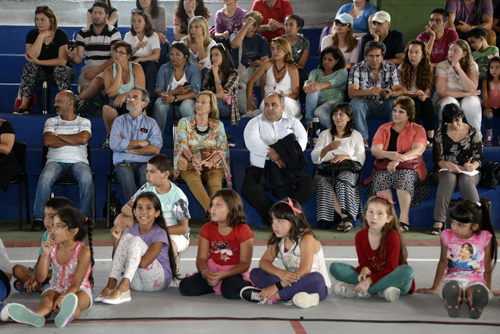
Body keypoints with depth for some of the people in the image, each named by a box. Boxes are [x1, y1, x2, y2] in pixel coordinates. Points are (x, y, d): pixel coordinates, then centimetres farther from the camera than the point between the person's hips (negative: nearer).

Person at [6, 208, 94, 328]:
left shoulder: (83, 252, -15)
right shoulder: (52, 247, -2)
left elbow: (75, 285, -16)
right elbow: (40, 278, -4)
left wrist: (62, 298, -36)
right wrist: (45, 254, -17)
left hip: (79, 290, -3)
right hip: (55, 288, 3)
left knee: (74, 301, -39)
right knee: (47, 300, -33)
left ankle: (68, 315, -76)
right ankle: (36, 316, -68)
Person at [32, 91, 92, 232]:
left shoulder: (84, 122, 15)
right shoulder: (51, 121, 19)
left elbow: (83, 138, -7)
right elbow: (47, 141, 0)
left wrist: (60, 136, 2)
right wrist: (74, 141, 1)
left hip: (78, 161, -1)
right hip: (56, 161, 1)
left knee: (86, 177, -36)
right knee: (45, 178, -33)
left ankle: (85, 217, -29)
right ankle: (39, 218, -29)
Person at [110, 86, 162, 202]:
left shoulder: (151, 123, 16)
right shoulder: (119, 121, 16)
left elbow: (156, 149, 0)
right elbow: (114, 144, -3)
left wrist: (129, 148, -2)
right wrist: (141, 143, 0)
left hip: (144, 164, 0)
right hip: (123, 164, 0)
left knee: (148, 176, -35)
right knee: (126, 176, -35)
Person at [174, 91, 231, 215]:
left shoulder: (218, 125, 13)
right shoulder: (184, 122, 11)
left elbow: (222, 149, 3)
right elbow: (183, 145, -1)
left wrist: (211, 161, -19)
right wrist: (193, 159, -23)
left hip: (213, 164, 1)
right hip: (189, 163, -1)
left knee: (215, 182, -34)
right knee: (194, 180, -36)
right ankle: (211, 211, -54)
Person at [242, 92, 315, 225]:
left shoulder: (293, 122, 17)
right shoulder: (256, 122, 14)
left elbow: (302, 140, 0)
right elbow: (251, 142, -5)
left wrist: (284, 155, -18)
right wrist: (273, 155, -18)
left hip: (288, 168, 1)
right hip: (260, 168, -1)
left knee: (309, 186, -25)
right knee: (248, 190, -29)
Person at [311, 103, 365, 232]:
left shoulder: (356, 136, 20)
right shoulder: (325, 134, 22)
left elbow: (360, 160, 7)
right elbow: (314, 158, 9)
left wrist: (346, 157, -13)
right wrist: (327, 148, -11)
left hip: (348, 170, -1)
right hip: (326, 170, 1)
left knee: (343, 178, -39)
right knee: (324, 182, -36)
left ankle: (345, 217, -45)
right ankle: (346, 217, -42)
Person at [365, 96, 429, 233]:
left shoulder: (418, 129, 12)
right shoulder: (383, 129, 19)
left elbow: (418, 150, -8)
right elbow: (375, 151, 3)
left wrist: (399, 159, -26)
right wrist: (390, 155, -21)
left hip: (410, 167, -2)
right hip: (385, 166, 2)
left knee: (404, 175, -37)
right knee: (380, 176, -33)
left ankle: (404, 218, -38)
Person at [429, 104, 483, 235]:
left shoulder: (473, 132, 6)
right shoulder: (440, 134, 5)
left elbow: (479, 157, 3)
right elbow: (437, 159, -1)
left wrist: (473, 166, -21)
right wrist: (448, 165, -24)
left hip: (468, 172, 0)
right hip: (444, 171, 0)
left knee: (465, 180, -36)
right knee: (449, 178, -36)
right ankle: (439, 222, -46)